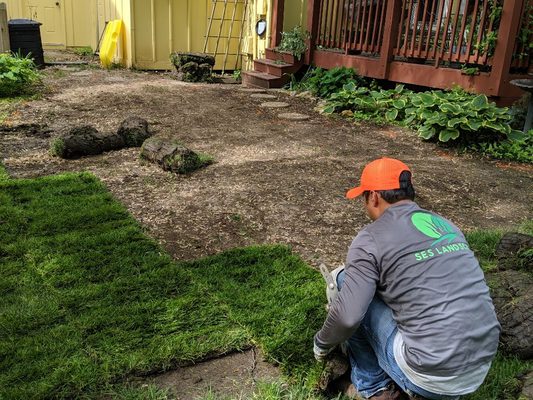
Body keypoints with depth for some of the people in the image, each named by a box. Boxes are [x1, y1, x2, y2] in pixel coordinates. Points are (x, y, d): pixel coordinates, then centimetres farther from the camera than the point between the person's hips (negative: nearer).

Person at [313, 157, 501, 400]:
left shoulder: (371, 239, -8)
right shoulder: (446, 224, 13)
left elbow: (348, 317, -14)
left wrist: (322, 344, 7)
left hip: (430, 375, -7)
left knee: (346, 281, 7)